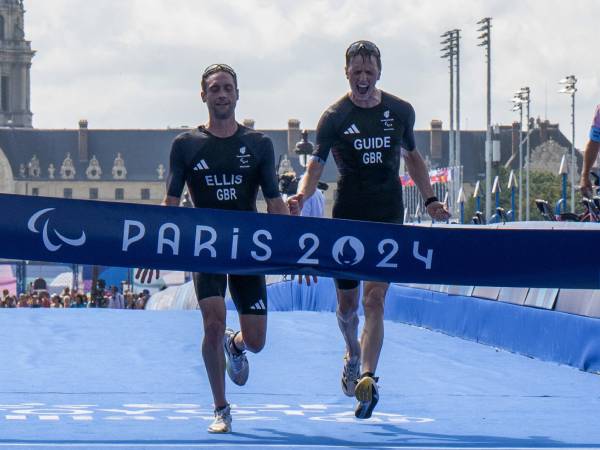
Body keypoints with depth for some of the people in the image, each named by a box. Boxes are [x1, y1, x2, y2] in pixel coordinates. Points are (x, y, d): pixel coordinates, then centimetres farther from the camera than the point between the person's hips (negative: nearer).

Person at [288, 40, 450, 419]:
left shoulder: (400, 112, 4)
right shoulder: (335, 116, -3)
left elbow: (412, 156, 19)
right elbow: (317, 164, -6)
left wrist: (430, 199, 10)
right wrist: (302, 195, -27)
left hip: (388, 217, 0)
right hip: (347, 217, 0)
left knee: (374, 299, -13)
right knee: (347, 302, 10)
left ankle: (367, 378, -20)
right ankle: (353, 355, 41)